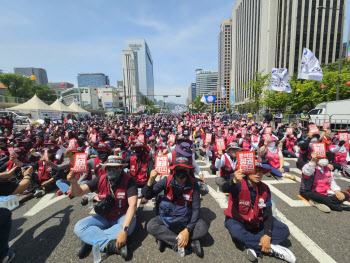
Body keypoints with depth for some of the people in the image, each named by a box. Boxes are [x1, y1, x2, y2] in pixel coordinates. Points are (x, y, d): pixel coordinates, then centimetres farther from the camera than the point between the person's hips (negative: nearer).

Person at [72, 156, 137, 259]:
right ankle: (112, 245, -27)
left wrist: (124, 229, -39)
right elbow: (77, 193, -9)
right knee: (79, 227, -18)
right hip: (103, 217, 4)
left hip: (122, 216, -3)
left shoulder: (129, 181, -22)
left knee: (129, 226, -35)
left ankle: (90, 240, -19)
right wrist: (74, 182, -32)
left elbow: (132, 205, -28)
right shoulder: (100, 180, -9)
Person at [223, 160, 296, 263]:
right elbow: (225, 189, -47)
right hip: (237, 220, -5)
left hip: (257, 222, 5)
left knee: (284, 230, -11)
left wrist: (267, 235, -21)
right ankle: (271, 248, -18)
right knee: (236, 233, -36)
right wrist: (234, 181, -70)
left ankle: (254, 247, -22)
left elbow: (268, 214, -7)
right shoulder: (239, 184, -23)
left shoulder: (265, 189, -7)